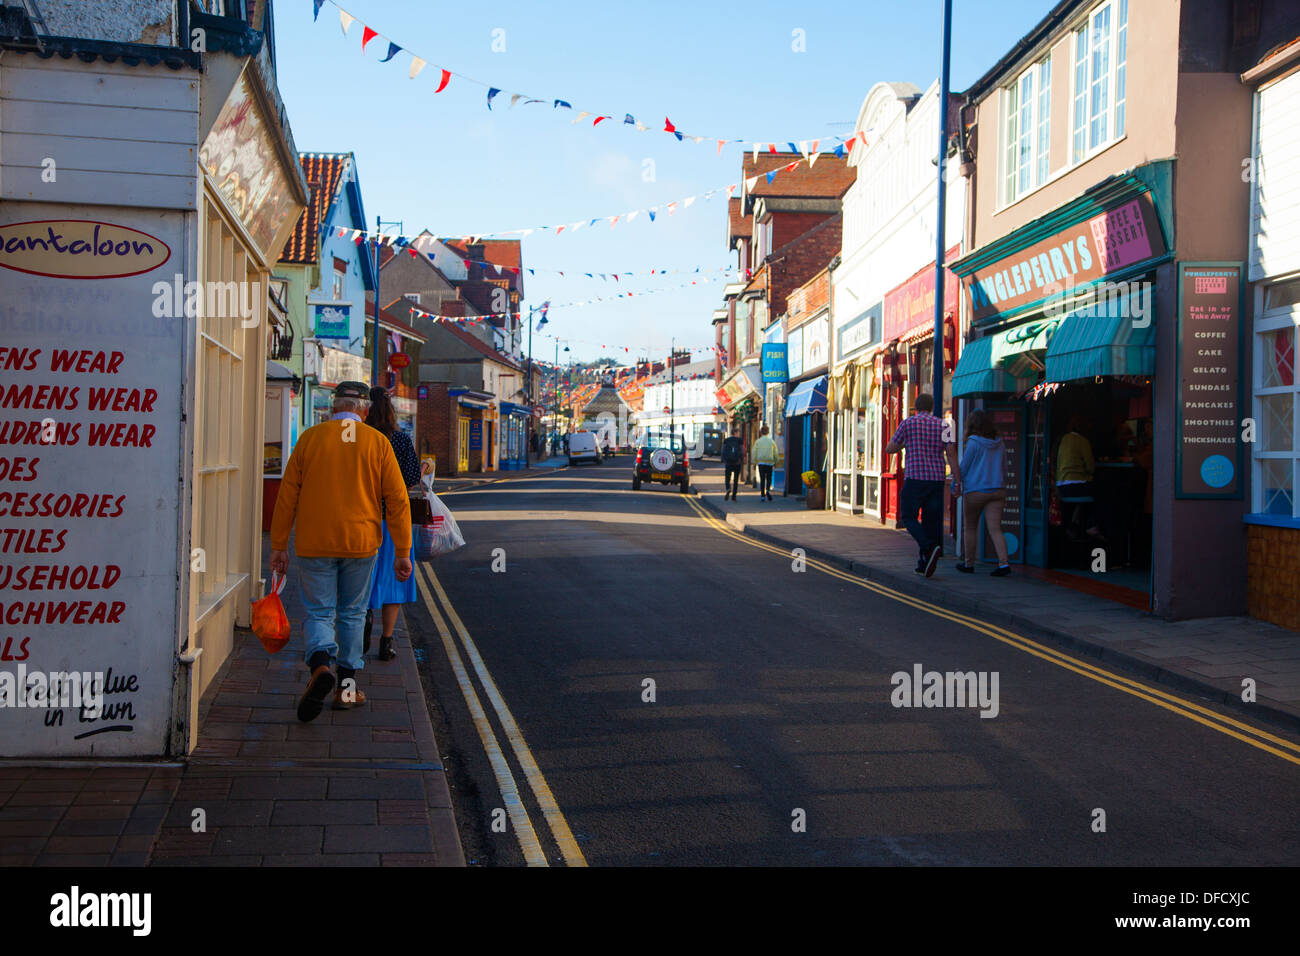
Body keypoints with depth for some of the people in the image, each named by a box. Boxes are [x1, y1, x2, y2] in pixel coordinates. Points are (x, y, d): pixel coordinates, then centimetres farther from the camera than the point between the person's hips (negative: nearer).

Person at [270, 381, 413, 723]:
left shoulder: (310, 438, 1)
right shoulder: (378, 442, 1)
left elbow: (288, 493, 2)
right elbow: (397, 498, -1)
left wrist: (279, 545, 8)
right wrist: (402, 551, 4)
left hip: (314, 544, 0)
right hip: (360, 542, 1)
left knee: (319, 612, 6)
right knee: (352, 614, 13)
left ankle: (320, 666, -21)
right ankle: (347, 688, 16)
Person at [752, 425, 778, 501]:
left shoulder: (758, 441, 0)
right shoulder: (772, 442, 3)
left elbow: (754, 453, 0)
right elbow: (775, 453, 6)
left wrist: (754, 462, 9)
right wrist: (775, 463, 16)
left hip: (761, 462, 0)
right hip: (769, 462, 0)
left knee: (762, 479, 5)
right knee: (769, 478, 11)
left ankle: (762, 495, 0)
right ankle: (768, 490, -14)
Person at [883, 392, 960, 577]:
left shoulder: (908, 423, 0)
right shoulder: (942, 426, 8)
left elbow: (889, 449, 5)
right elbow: (951, 454, 0)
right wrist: (957, 482, 0)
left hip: (914, 478, -4)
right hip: (936, 479, 4)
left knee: (909, 518, 5)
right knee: (931, 521, 10)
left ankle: (930, 548, -18)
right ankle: (924, 564, 10)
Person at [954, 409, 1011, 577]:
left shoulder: (974, 442, -9)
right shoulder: (999, 443, 8)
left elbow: (963, 468, -5)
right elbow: (1004, 469, 14)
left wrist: (957, 483, 11)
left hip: (975, 491, -4)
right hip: (997, 490, 4)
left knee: (970, 528, 11)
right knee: (995, 529, 0)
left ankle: (969, 564, 20)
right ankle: (1004, 562, -16)